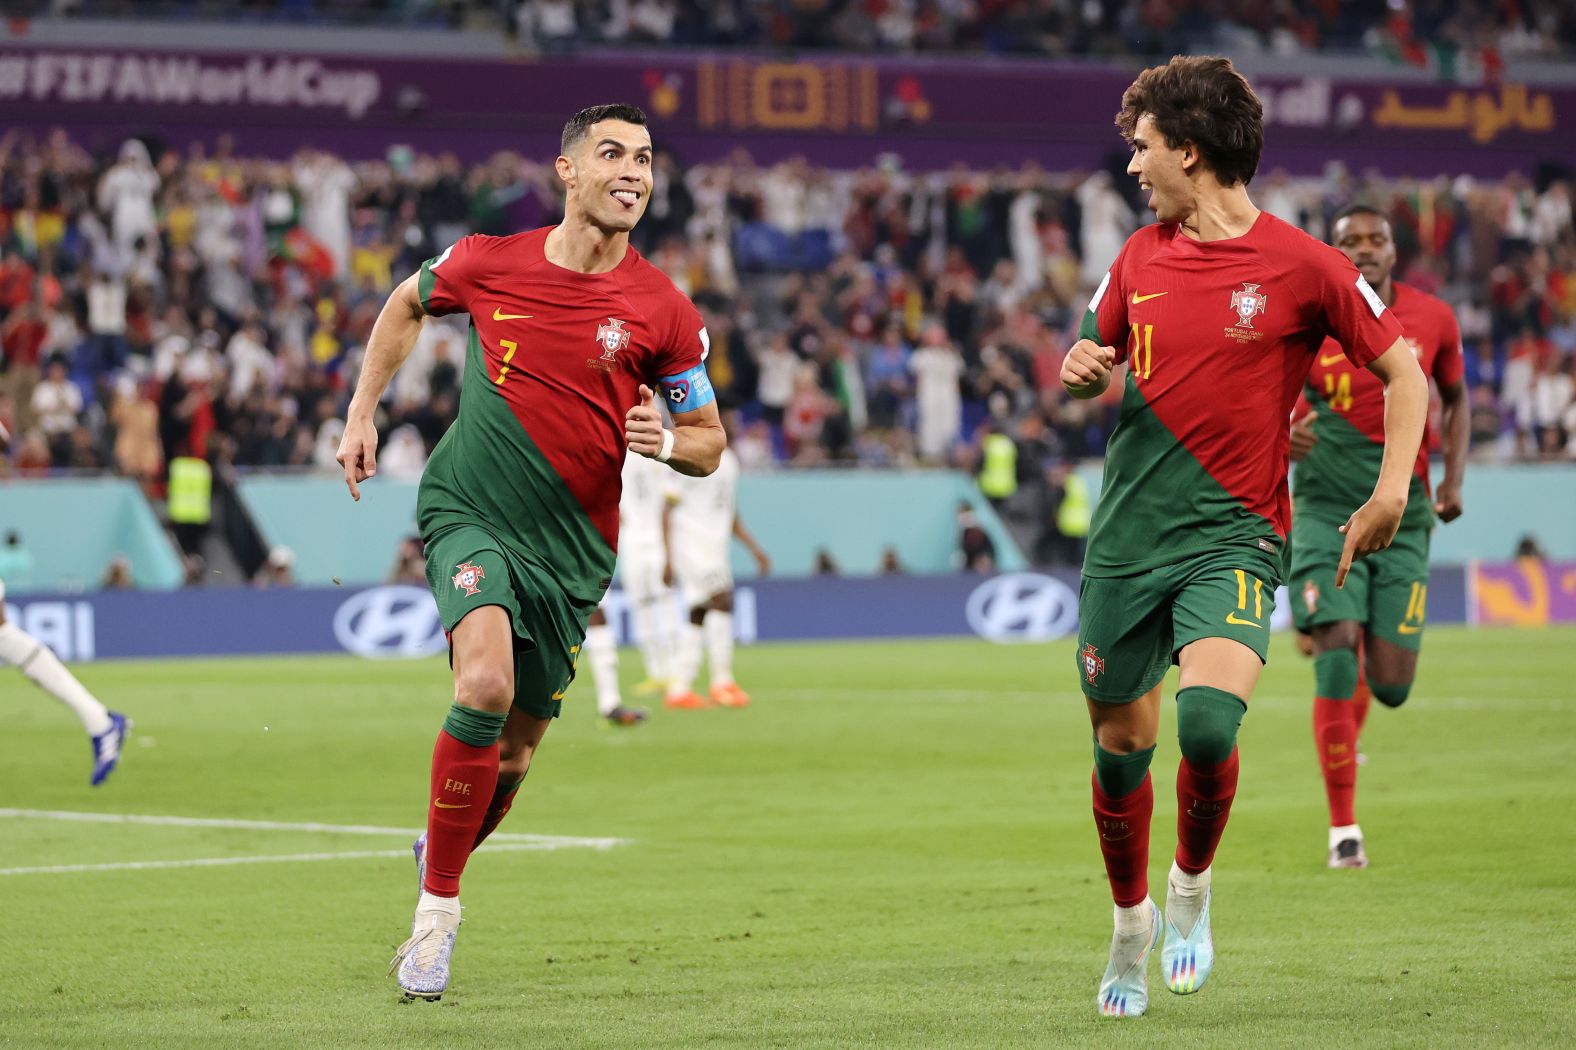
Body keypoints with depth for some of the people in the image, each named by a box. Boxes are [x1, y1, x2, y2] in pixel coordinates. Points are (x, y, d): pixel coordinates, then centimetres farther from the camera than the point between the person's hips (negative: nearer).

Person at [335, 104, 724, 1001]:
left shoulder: (666, 312, -6)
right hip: (469, 513, -2)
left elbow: (710, 445, 5)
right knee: (487, 682, -27)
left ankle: (443, 852, 42)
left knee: (515, 751, 8)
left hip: (571, 548, 2)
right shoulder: (489, 263, -5)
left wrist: (666, 441, -18)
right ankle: (439, 906, -14)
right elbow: (407, 304, 18)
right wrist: (363, 414, 13)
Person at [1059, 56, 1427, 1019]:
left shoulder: (1299, 264, -7)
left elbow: (1404, 369, 1)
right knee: (1121, 747, 7)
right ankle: (1132, 921, 31)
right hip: (1128, 534, 4)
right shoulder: (1140, 258, 8)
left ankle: (1193, 886, 3)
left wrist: (1392, 491, -9)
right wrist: (1088, 370, 0)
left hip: (1232, 535, -4)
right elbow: (1104, 353, 24)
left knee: (1209, 719, -25)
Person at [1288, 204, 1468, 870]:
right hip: (1327, 513, -2)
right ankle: (1343, 828, -4)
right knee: (1337, 659, -16)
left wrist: (1454, 477, 7)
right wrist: (1281, 431, -18)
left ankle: (1345, 735, 40)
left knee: (1392, 684, 0)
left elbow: (1456, 396, 18)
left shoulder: (1432, 320, 2)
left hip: (1402, 518, 2)